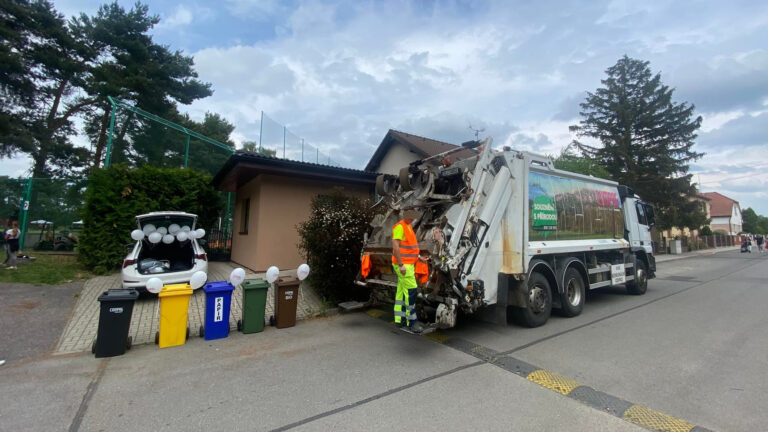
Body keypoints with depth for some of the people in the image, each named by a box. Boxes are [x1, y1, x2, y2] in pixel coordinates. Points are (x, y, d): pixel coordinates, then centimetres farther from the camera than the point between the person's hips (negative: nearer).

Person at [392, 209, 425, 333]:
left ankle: (399, 319, 22)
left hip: (409, 264, 10)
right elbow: (395, 247, -20)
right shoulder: (399, 226, -14)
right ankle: (412, 322, -2)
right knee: (411, 291, -10)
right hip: (403, 265, -10)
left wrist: (417, 257, 21)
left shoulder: (409, 226, 16)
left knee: (401, 291, 13)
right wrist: (401, 265, -22)